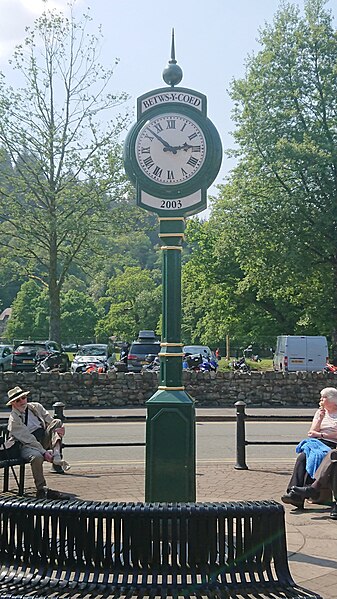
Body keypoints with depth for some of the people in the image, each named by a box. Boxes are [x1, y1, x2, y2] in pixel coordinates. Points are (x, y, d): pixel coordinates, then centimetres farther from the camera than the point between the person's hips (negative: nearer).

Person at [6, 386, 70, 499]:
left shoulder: (36, 407, 9)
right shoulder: (13, 419, -9)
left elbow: (51, 421, 10)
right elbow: (28, 439, -16)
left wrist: (59, 428, -16)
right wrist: (44, 452, -25)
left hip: (45, 440, 6)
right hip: (28, 445, -6)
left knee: (57, 422, -16)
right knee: (36, 457, -38)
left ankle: (56, 456, -33)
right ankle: (42, 490, -29)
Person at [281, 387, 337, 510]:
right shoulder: (319, 412, 23)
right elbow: (311, 433, 13)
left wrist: (320, 435, -6)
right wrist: (320, 418, 2)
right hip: (316, 443, 4)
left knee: (314, 456, -34)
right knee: (302, 457, -28)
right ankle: (294, 491, -38)